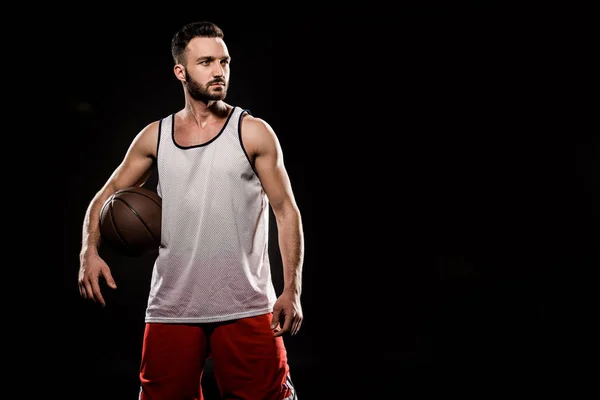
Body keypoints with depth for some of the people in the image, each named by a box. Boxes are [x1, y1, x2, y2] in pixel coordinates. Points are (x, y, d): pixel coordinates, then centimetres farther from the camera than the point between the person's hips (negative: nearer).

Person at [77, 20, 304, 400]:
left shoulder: (253, 133, -1)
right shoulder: (154, 137, 7)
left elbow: (286, 211, -2)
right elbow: (107, 196, 15)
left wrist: (292, 290, -9)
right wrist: (91, 251, -4)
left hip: (245, 308, -2)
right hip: (172, 308, 3)